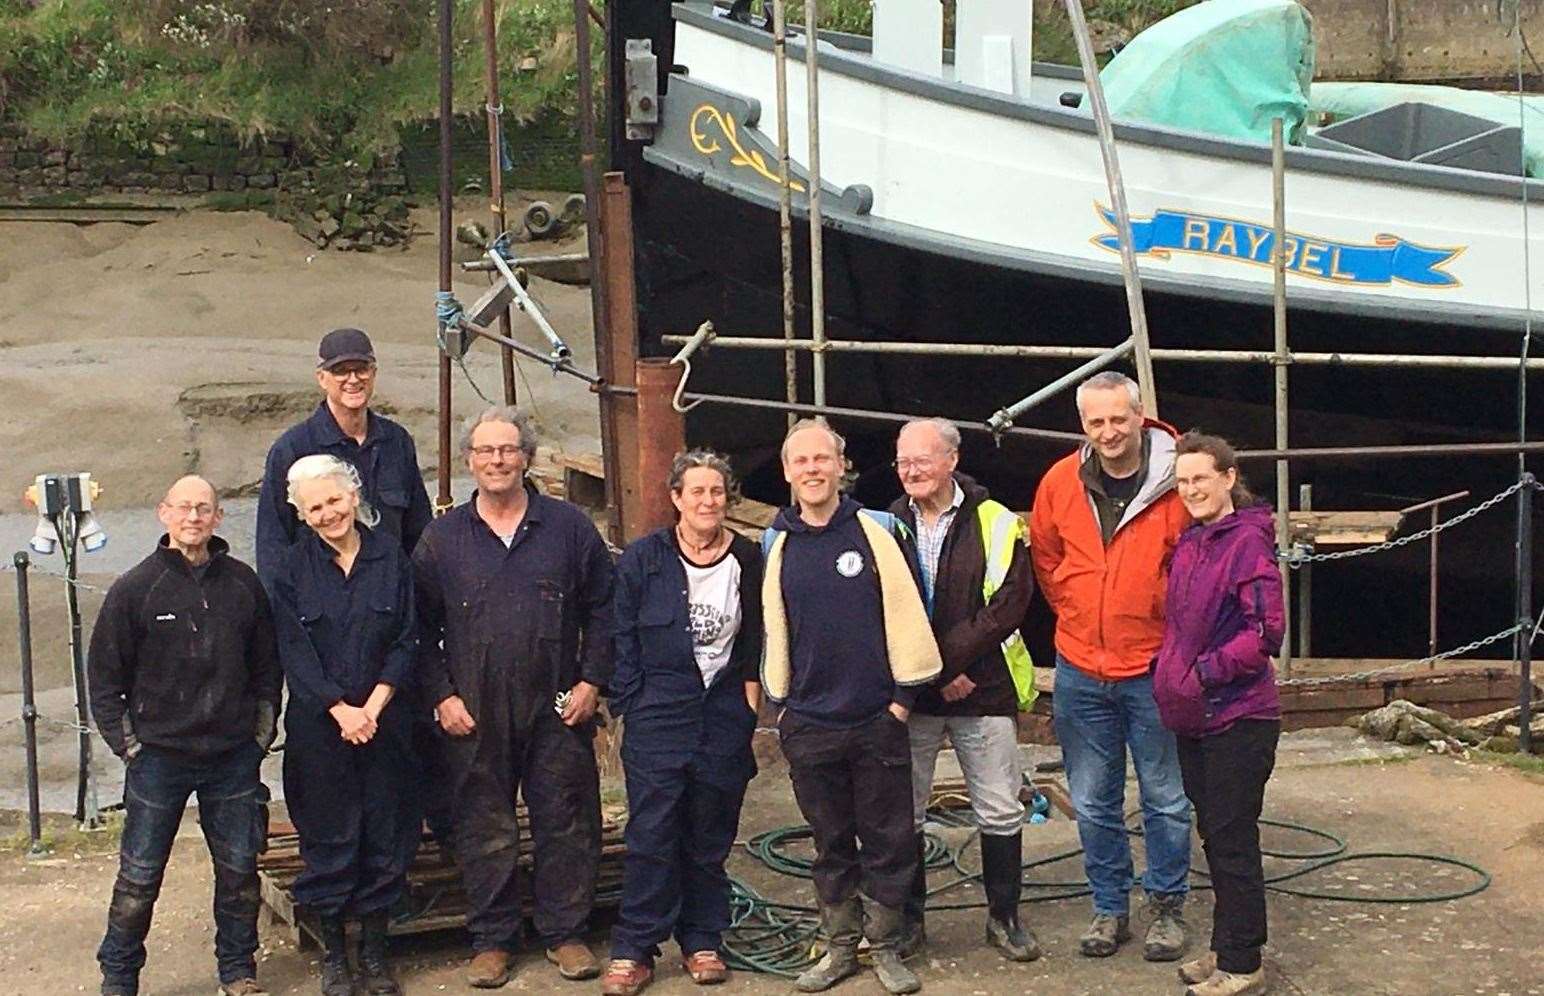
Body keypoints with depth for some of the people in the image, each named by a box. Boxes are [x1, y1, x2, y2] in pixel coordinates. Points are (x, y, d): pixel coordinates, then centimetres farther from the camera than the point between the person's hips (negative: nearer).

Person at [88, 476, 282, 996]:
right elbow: (103, 676, 0)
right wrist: (128, 744, -4)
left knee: (239, 871, 9)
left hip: (234, 758, 2)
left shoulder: (243, 584, 2)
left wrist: (261, 733, 7)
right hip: (159, 756, -2)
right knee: (139, 877, 5)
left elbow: (267, 665, 12)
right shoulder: (135, 588, -4)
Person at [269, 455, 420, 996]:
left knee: (385, 834, 5)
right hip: (318, 725, -1)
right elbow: (295, 652, -5)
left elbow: (406, 642, 0)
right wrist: (341, 711, -14)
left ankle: (374, 949, 19)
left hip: (383, 722, 1)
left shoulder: (390, 557, 2)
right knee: (329, 836, 4)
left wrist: (373, 707, -10)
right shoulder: (293, 567, -1)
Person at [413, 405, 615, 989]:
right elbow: (421, 627, 7)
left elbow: (602, 608, 7)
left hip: (558, 711, 0)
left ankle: (564, 932, 19)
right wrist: (441, 695, -2)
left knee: (566, 824, 5)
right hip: (474, 715, 0)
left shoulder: (569, 527, 4)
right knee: (484, 830, 7)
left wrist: (591, 680, -1)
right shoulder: (441, 538, 4)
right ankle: (491, 939, 19)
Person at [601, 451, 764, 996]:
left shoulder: (748, 560, 5)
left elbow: (757, 641, 13)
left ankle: (702, 942, 19)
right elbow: (623, 639, 2)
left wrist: (751, 695, 4)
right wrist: (631, 705, -3)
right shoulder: (643, 558, 0)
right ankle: (632, 952, 1)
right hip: (659, 715, -2)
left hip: (725, 714, 2)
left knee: (711, 839, 9)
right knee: (650, 837, -5)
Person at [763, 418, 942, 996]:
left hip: (878, 719, -2)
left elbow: (905, 615, -4)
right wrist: (780, 700, 10)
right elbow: (774, 628, 12)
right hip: (809, 726, 2)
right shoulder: (775, 545, 5)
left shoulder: (878, 530, -3)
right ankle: (839, 946, 25)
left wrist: (904, 694, -6)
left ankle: (885, 947, 19)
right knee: (831, 844, 13)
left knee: (887, 841, 5)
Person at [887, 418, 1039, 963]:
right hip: (909, 693, 2)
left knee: (1000, 812, 5)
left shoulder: (996, 524, -2)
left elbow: (1009, 601, -10)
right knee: (903, 812, 6)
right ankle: (906, 916, 21)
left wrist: (950, 657, -16)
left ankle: (1004, 916, 21)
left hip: (983, 691, -1)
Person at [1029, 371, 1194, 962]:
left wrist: (1173, 626, -3)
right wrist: (1075, 614, 8)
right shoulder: (1060, 482, -3)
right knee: (1093, 803, 12)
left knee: (1165, 799, 9)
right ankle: (1110, 908, 27)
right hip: (1080, 671, 3)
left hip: (1154, 669, -3)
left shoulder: (1176, 482, -13)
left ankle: (1167, 907, 25)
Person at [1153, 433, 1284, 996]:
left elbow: (1267, 631, -19)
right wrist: (1169, 674, 8)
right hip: (1193, 718, 8)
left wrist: (1205, 672, -18)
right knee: (1213, 835, 16)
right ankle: (1225, 948, 28)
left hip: (1237, 718, -8)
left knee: (1233, 839, -1)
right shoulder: (1189, 543, 10)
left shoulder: (1249, 541, -14)